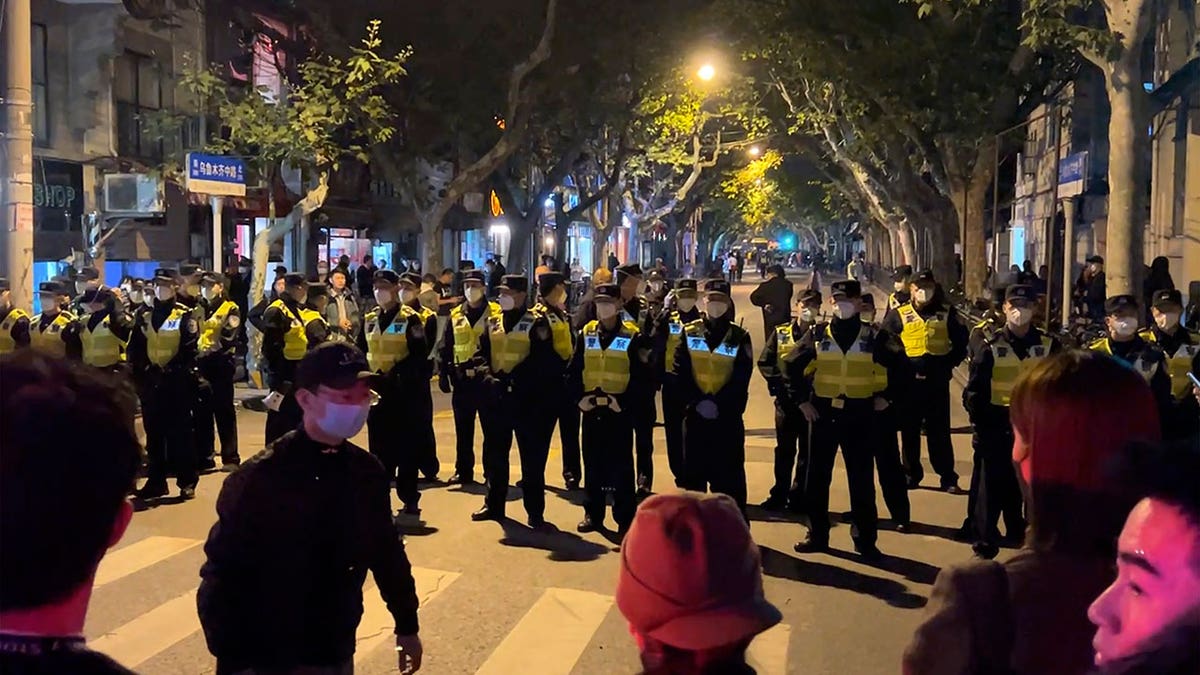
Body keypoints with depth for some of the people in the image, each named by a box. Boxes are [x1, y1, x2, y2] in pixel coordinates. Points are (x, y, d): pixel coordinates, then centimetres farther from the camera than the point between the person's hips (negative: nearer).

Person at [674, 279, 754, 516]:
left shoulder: (739, 336, 1)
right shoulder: (689, 333, 5)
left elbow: (741, 378, -5)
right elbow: (681, 371, -1)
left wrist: (719, 404, -15)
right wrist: (697, 402, -12)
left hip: (728, 417, -2)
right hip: (695, 414, 2)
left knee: (729, 473, 1)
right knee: (693, 470, 8)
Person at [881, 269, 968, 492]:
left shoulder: (946, 314, 6)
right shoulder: (898, 315, 3)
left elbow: (961, 343, 11)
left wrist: (948, 364, 0)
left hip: (938, 381, 0)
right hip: (909, 381, 0)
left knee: (940, 431, 3)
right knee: (909, 430, 8)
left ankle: (948, 478, 8)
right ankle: (911, 474, 19)